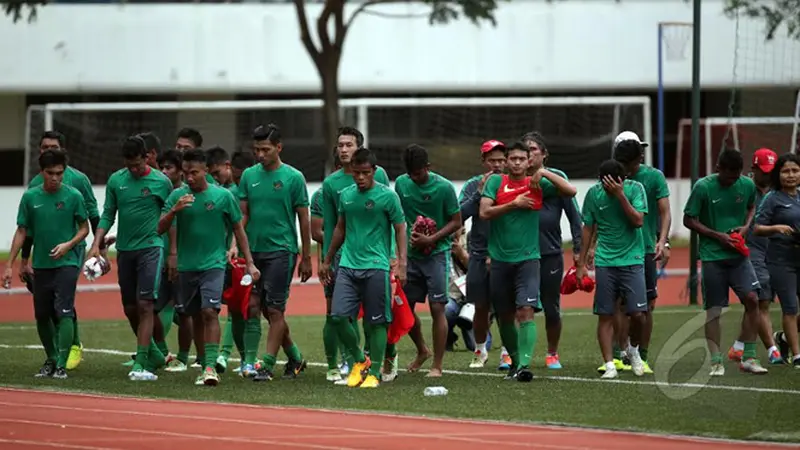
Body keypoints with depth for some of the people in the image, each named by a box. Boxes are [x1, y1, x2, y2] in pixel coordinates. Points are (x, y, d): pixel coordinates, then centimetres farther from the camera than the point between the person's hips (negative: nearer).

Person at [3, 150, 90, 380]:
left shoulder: (73, 195, -5)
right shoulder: (30, 197, 1)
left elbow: (84, 228, 3)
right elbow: (22, 231, 6)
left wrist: (69, 244, -15)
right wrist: (9, 265, 3)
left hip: (67, 263, -3)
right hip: (41, 264, 3)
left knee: (64, 313, -15)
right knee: (42, 316, 10)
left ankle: (61, 365, -15)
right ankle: (51, 359, 29)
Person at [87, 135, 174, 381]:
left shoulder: (161, 182, -3)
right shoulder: (116, 181, 5)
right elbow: (108, 215, 8)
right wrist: (96, 244, -3)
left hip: (150, 247, -4)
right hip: (124, 250, 5)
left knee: (145, 305, -13)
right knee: (130, 308, 10)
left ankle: (140, 363, -15)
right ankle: (154, 355, 28)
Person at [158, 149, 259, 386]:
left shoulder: (223, 196, -3)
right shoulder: (177, 196, 2)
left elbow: (238, 229, 5)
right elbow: (161, 229, 0)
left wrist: (249, 263, 3)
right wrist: (174, 210, -19)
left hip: (214, 264, -3)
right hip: (186, 266, 3)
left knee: (210, 312, -17)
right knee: (196, 317, 10)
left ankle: (210, 366, -21)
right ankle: (204, 364, 21)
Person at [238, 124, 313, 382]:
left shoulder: (293, 177, -3)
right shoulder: (249, 176, 8)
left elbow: (303, 220, 0)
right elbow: (243, 216, 11)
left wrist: (306, 258, 0)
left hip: (281, 251, -5)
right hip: (254, 251, 5)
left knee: (274, 310, -7)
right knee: (253, 307, 6)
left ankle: (267, 365, -5)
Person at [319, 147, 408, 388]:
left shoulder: (387, 196, -4)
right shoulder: (346, 195, 10)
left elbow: (400, 230, -2)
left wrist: (401, 264, -11)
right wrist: (327, 261, 25)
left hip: (376, 267, -4)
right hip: (347, 266, 4)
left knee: (377, 323, -1)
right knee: (338, 316, -7)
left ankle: (374, 372, 9)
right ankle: (359, 360, 12)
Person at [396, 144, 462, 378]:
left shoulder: (444, 187, -12)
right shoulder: (401, 183, 1)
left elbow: (456, 222, -6)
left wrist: (431, 239, -17)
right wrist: (410, 234, -3)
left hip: (437, 253, -5)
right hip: (411, 253, 5)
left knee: (437, 308, -7)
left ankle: (437, 365, 1)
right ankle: (422, 351, 32)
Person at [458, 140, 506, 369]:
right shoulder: (473, 185, 3)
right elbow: (459, 216, -8)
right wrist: (480, 193, -15)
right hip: (479, 255, 1)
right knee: (481, 307, 8)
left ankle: (507, 351, 9)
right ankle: (480, 350, 26)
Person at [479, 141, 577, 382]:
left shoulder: (537, 184, 6)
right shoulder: (496, 182, 5)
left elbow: (570, 191, -1)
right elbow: (484, 212, -6)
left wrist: (545, 173, -8)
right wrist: (514, 204, -12)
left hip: (527, 259, -1)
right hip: (500, 260, 2)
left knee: (526, 311, -17)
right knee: (504, 316, 9)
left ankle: (524, 364, -24)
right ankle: (515, 360, 28)